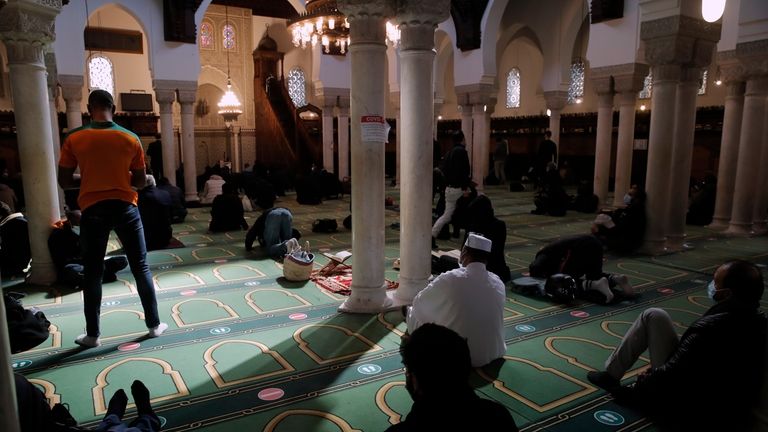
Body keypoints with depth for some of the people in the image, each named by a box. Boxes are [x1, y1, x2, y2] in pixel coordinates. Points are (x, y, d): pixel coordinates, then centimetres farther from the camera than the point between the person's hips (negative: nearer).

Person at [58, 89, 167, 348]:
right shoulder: (131, 139, -1)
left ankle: (93, 334, 16)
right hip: (124, 207, 0)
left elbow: (64, 182, 0)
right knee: (140, 267, 8)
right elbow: (140, 181, 3)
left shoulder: (74, 139, -3)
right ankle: (154, 325, 14)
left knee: (92, 273, 9)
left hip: (92, 210, 0)